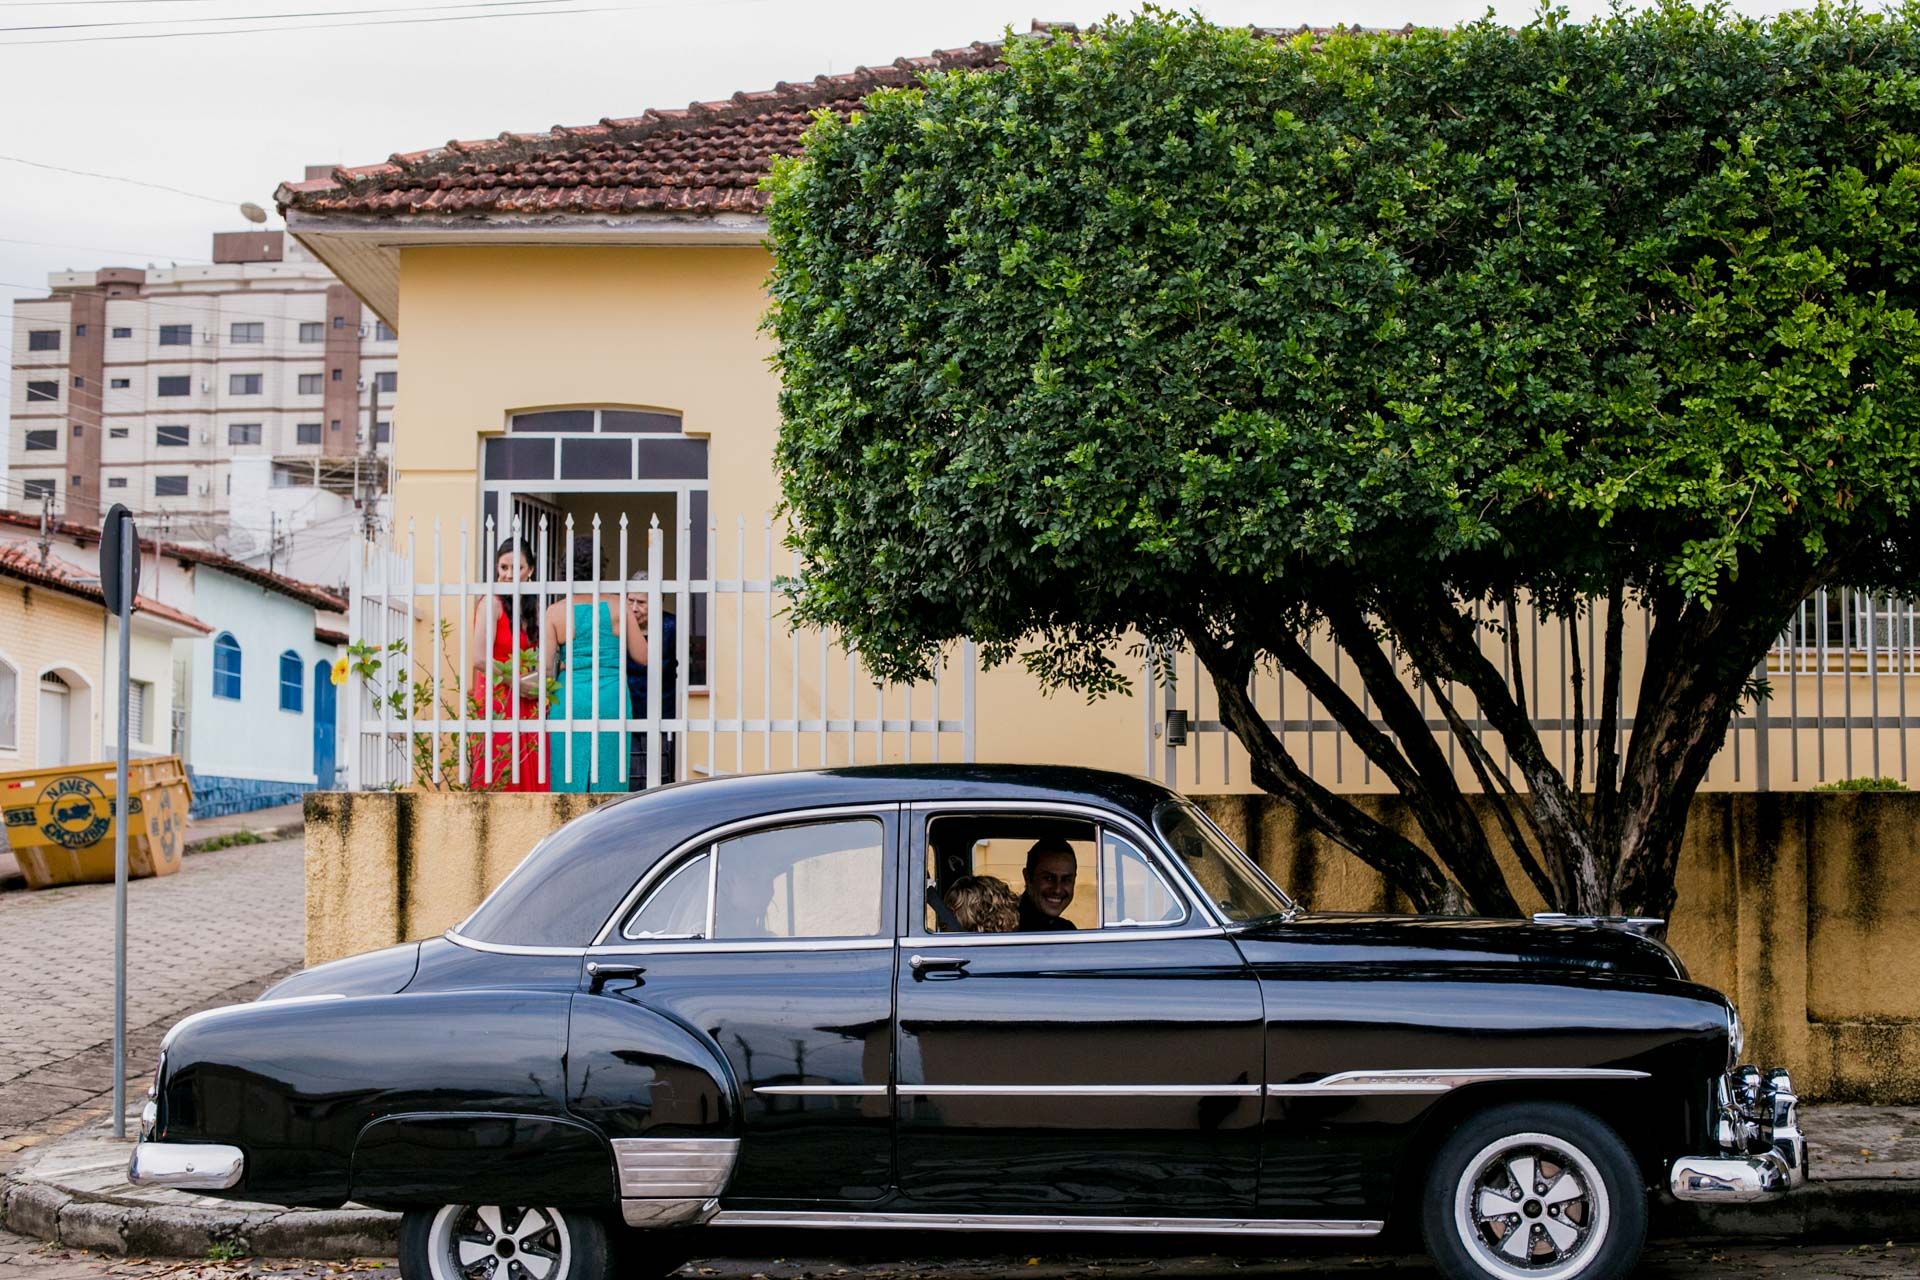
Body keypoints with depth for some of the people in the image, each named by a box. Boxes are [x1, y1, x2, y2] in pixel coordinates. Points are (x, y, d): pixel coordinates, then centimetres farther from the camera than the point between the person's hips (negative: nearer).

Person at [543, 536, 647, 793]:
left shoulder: (556, 612, -2)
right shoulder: (616, 607, -1)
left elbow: (545, 665, -3)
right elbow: (643, 656, 3)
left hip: (570, 701, 0)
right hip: (611, 700, 0)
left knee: (569, 776, 5)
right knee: (608, 774, 6)